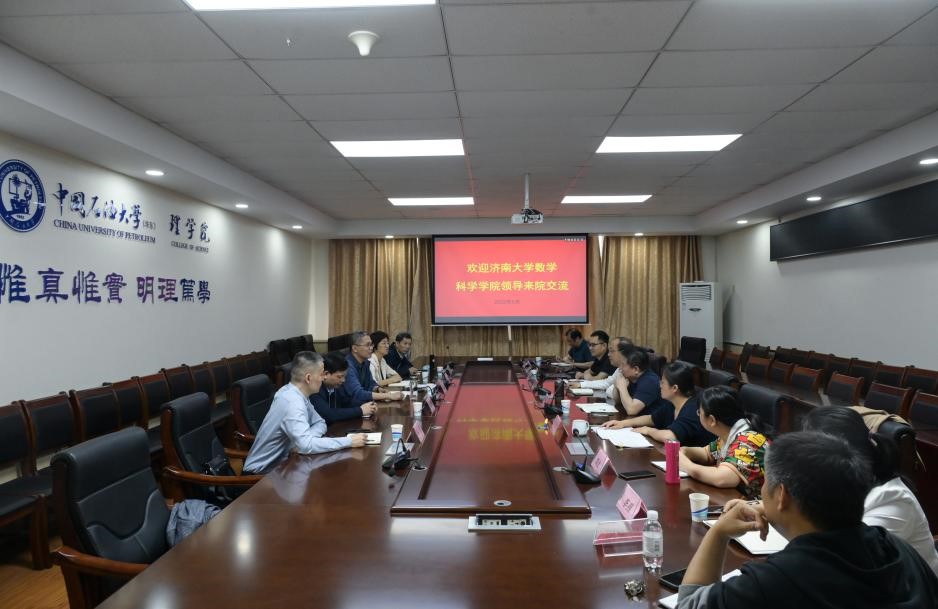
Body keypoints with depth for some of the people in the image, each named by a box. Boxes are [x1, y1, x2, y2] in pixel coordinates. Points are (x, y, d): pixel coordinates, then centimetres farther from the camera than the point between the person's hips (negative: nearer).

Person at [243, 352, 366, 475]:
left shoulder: (294, 392, 0)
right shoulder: (292, 402, -27)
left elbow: (320, 423, 9)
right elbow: (306, 446, -36)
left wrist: (306, 438, -13)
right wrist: (349, 441, -30)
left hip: (278, 461, 8)